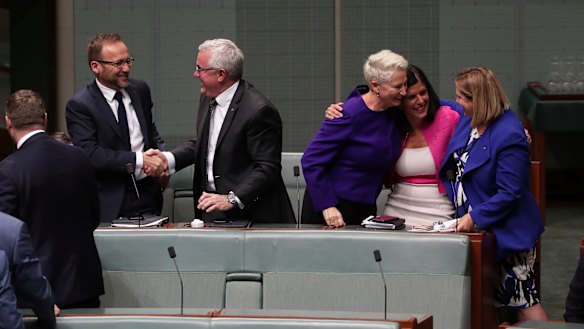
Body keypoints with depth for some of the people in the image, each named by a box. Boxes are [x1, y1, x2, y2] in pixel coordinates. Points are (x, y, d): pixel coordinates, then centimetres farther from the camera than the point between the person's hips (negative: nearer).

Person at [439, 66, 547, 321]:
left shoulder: (509, 136, -25)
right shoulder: (467, 119, 1)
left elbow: (509, 193, -24)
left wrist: (474, 218, -22)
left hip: (508, 230, -9)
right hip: (474, 225, 9)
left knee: (522, 301, -2)